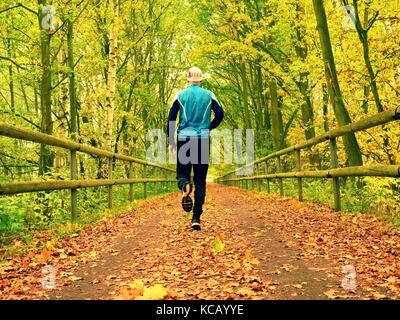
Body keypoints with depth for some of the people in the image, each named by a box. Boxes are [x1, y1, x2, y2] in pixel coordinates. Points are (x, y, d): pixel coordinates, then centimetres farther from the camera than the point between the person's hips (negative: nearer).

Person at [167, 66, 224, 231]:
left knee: (182, 173, 12)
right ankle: (196, 218, 0)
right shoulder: (209, 95, 5)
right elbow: (220, 114, -1)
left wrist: (171, 140, 7)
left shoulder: (180, 95, 5)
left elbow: (171, 118, 1)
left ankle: (185, 186, -26)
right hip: (203, 140, 0)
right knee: (200, 180, 6)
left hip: (184, 138, 0)